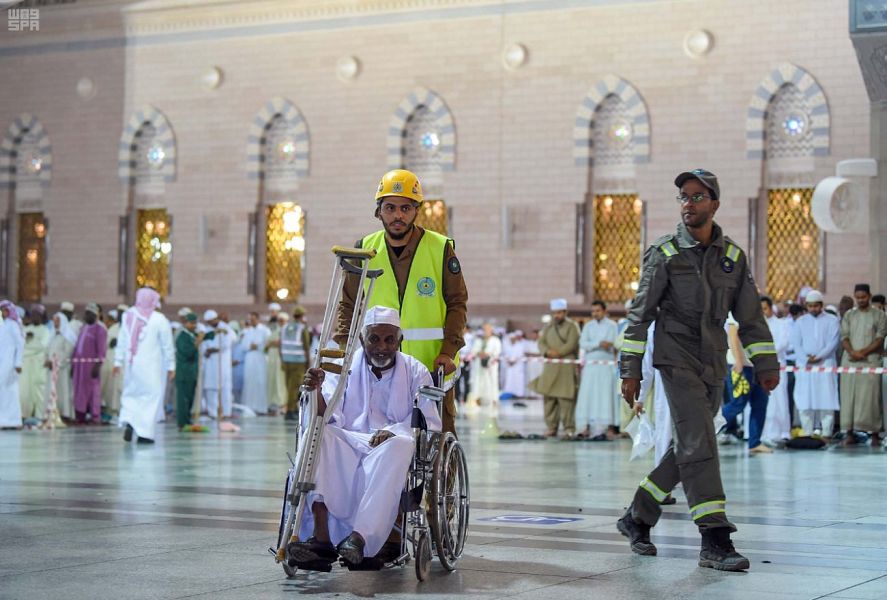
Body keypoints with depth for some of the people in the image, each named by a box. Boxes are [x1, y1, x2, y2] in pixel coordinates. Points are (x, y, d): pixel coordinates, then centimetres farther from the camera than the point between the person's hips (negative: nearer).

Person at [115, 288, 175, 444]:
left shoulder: (128, 317, 2)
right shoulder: (159, 320, -8)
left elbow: (121, 341, 5)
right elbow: (167, 345, -5)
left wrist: (118, 361, 13)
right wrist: (171, 366, 2)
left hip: (132, 364, 3)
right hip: (152, 366, -3)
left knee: (131, 394, 17)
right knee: (151, 396, 4)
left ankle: (128, 422, -7)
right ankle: (144, 433, 0)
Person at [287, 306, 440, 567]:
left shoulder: (415, 371, 8)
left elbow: (430, 423, -2)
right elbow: (330, 417, -2)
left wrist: (393, 431, -20)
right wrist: (316, 391, -24)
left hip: (392, 451, -1)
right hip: (348, 445, 2)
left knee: (399, 445, -37)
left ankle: (360, 537, -45)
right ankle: (320, 536, -40)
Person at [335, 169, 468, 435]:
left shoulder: (441, 248, -1)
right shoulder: (365, 249, 7)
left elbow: (457, 303, 3)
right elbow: (349, 305, 13)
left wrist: (448, 351, -9)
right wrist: (342, 349, -1)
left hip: (431, 365, -2)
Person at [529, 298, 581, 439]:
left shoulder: (572, 326, 3)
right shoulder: (547, 327, 20)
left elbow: (571, 344, -8)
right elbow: (541, 342, 10)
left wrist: (558, 353, -16)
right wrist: (547, 352, -10)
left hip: (566, 367, -5)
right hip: (550, 367, 5)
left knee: (566, 398, -9)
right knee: (549, 397, 3)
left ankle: (569, 428, -7)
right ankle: (551, 427, 9)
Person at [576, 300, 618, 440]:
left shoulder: (611, 325, 4)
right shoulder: (588, 326, 13)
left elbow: (616, 344, -3)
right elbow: (583, 343, -1)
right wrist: (599, 344, -13)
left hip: (606, 365, -3)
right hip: (590, 365, 3)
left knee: (606, 396, -7)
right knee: (588, 396, -1)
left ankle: (609, 427, -8)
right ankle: (587, 427, 1)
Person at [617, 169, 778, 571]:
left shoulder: (733, 256, 8)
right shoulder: (664, 254, -4)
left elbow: (749, 315, 12)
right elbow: (640, 314, -3)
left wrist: (766, 364, 8)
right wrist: (630, 371, -7)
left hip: (714, 368, 5)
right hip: (677, 360, -5)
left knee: (686, 450, 9)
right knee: (698, 447, -14)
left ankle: (637, 519, 24)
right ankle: (715, 542, -17)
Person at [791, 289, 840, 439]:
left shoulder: (832, 321, 7)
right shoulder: (800, 322, 14)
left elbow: (833, 342, -4)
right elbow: (796, 343, 5)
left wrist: (819, 356, -15)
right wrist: (806, 358, -11)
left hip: (825, 364, -2)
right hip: (804, 365, 2)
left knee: (826, 398, -7)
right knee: (805, 399, -2)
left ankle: (826, 433, -6)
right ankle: (807, 433, 2)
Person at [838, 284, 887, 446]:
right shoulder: (849, 315, 14)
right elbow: (844, 336, 7)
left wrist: (863, 352, -13)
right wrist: (852, 352, -12)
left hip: (870, 362, -3)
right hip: (850, 362, 3)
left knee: (870, 397, -7)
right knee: (849, 395, -1)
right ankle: (849, 432, 2)